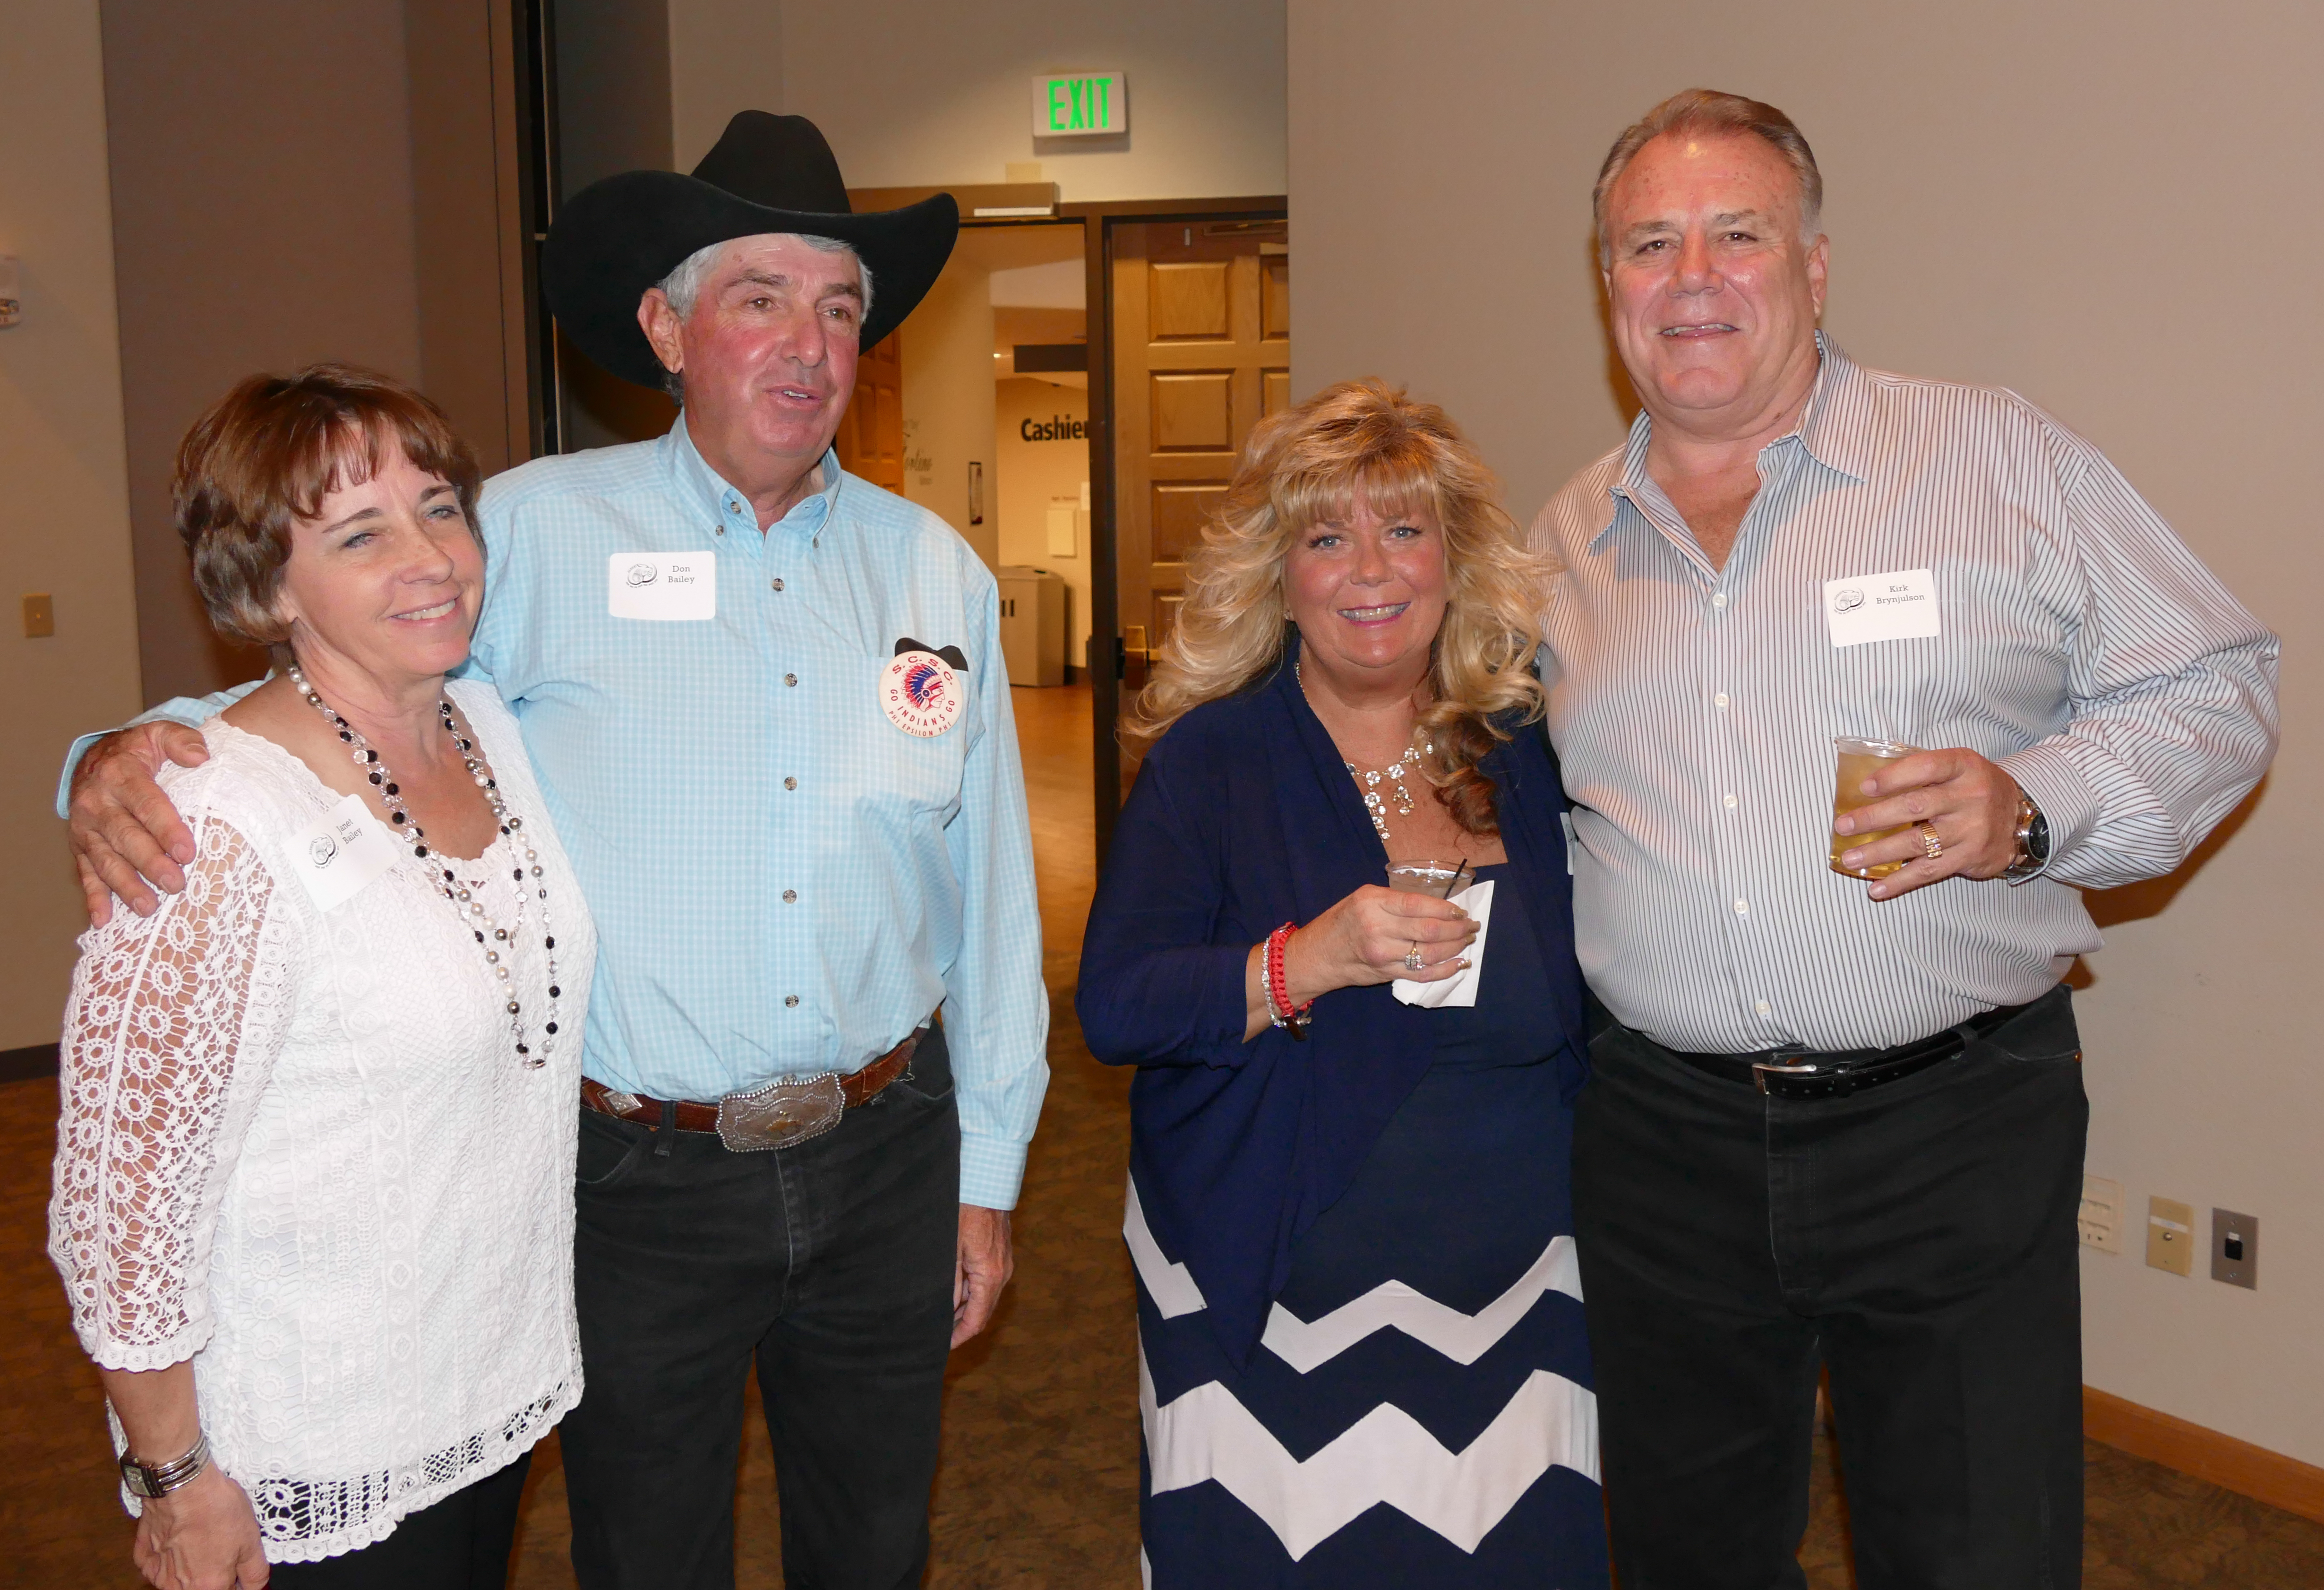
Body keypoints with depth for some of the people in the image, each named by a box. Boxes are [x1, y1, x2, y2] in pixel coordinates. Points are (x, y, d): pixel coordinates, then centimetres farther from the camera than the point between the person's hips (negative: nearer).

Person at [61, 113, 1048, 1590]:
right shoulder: (536, 536, -9)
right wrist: (135, 757, -23)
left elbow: (989, 895, 7)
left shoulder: (938, 573, 2)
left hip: (886, 1156, 3)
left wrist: (989, 1174, 10)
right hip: (641, 1176, -3)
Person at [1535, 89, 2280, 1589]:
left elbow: (2216, 683, 0)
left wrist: (2035, 808, -17)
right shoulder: (1565, 540, 9)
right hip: (1664, 1138, 4)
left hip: (1956, 1127, -3)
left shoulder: (2002, 457, -2)